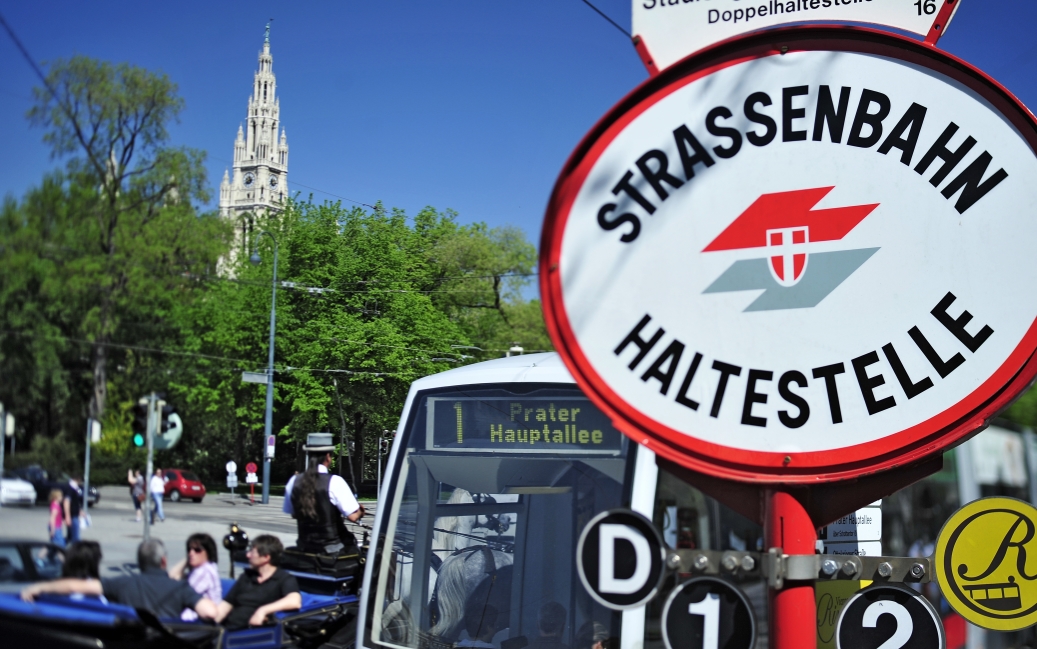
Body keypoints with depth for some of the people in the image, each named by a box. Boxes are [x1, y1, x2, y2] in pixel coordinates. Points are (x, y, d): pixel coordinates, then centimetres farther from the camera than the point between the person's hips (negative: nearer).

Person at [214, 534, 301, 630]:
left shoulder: (284, 579, 1)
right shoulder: (246, 576, 23)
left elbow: (294, 601, -19)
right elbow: (227, 603, 22)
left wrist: (263, 610, -24)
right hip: (228, 629, 6)